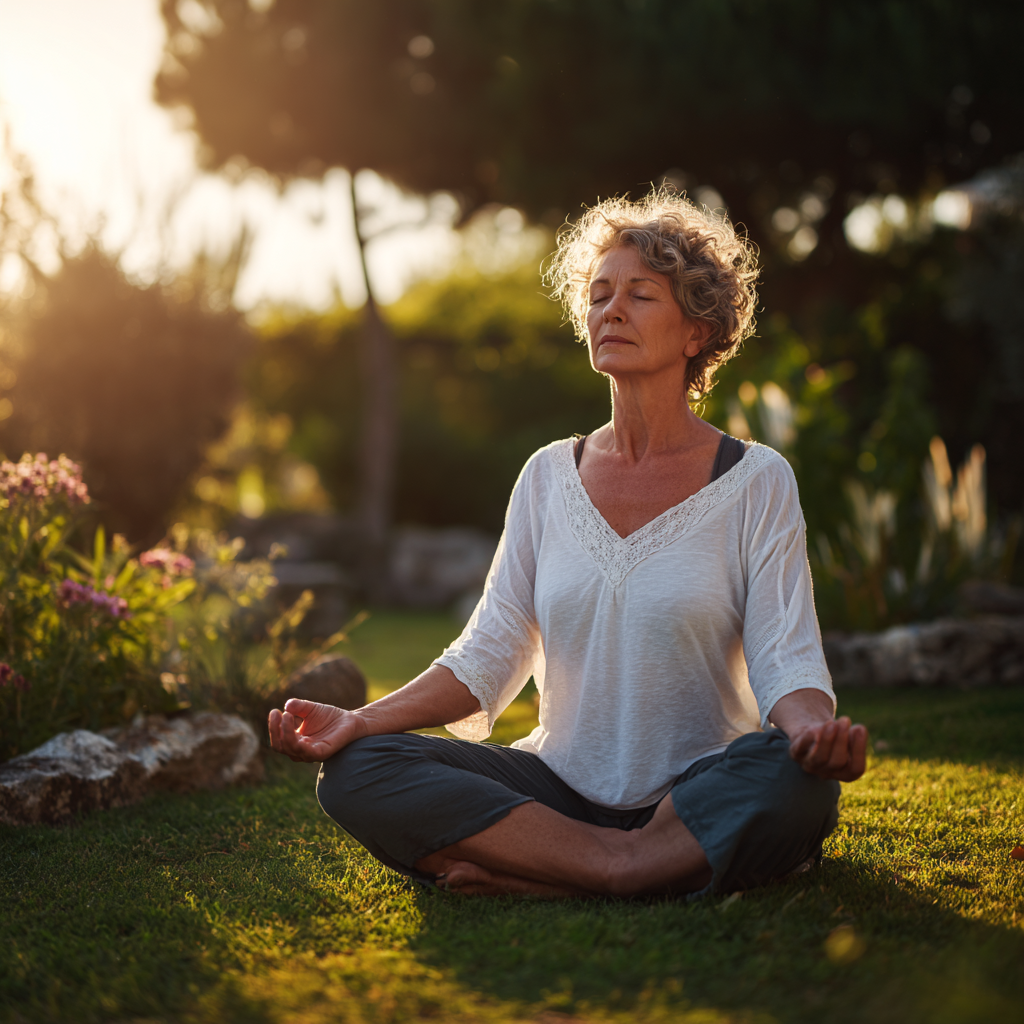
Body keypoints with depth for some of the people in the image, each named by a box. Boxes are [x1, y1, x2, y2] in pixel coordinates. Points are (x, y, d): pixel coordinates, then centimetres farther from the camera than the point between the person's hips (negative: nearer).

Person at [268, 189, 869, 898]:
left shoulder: (757, 481, 0)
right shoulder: (549, 476, 9)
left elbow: (786, 660, -8)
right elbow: (490, 653, 5)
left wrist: (817, 728, -32)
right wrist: (360, 721, -9)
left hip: (700, 791, -2)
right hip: (560, 786, 3)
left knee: (791, 777, -36)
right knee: (354, 770, -19)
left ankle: (527, 877, -26)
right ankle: (628, 865, -25)